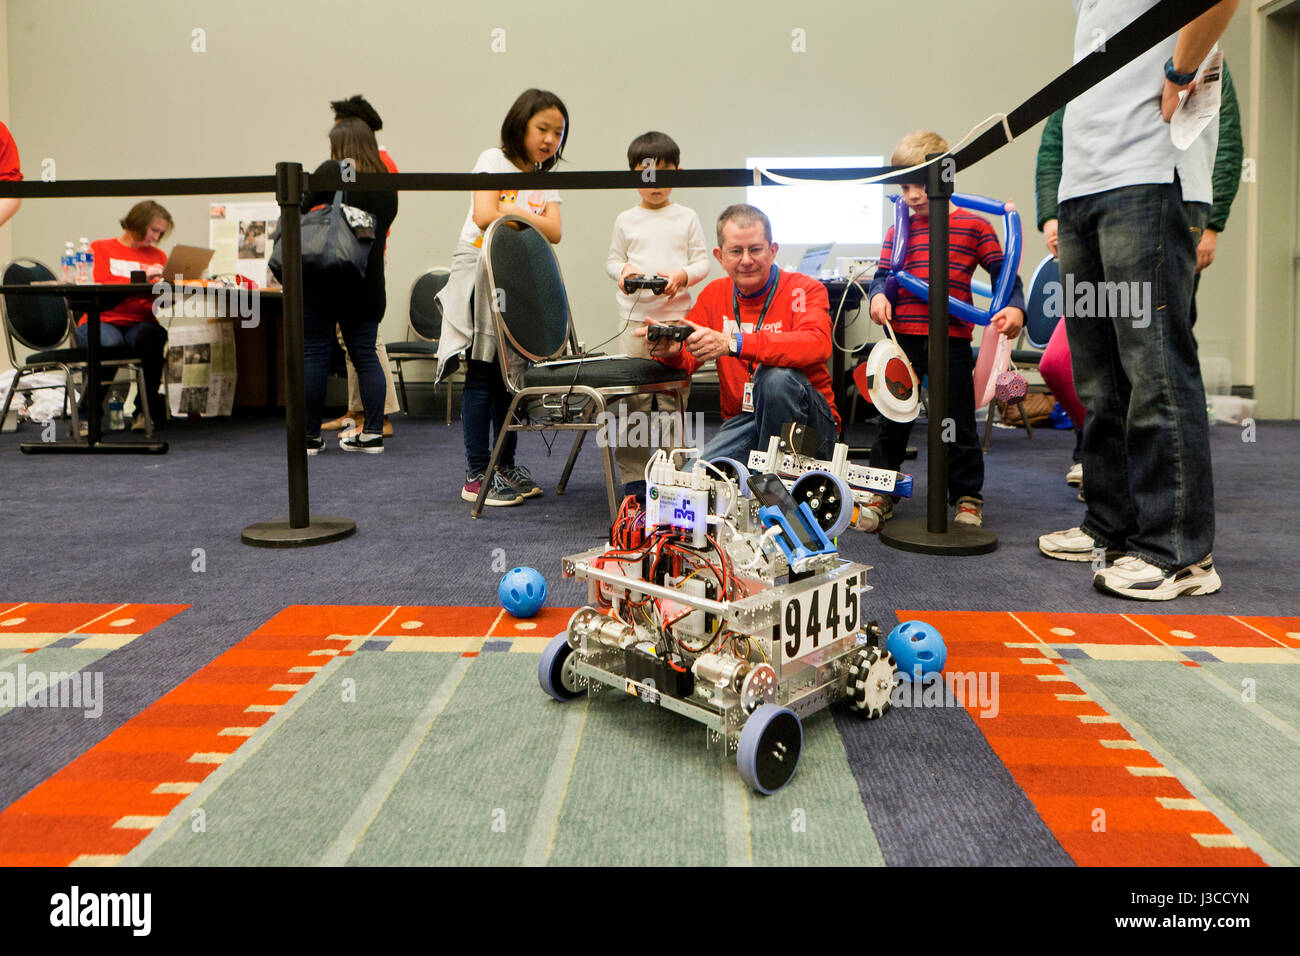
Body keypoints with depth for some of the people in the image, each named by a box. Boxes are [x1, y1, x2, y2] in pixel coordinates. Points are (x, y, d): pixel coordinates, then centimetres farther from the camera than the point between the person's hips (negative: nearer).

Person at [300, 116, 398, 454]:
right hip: (367, 283, 4)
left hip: (323, 278, -4)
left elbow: (298, 212, -7)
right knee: (365, 354, 9)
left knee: (314, 354, 2)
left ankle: (310, 435, 7)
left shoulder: (331, 172, -5)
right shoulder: (388, 186, 10)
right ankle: (373, 432, 8)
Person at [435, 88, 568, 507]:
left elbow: (553, 231, -2)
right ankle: (476, 475, -2)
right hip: (480, 276, -6)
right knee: (481, 374, -5)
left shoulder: (546, 180, 16)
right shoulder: (494, 159, 0)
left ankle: (505, 465, 19)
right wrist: (530, 220, -5)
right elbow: (484, 215, -16)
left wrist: (513, 211, -13)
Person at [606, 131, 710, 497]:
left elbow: (703, 261, 5)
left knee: (673, 397, 0)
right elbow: (612, 260, 13)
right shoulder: (626, 220, 9)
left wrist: (682, 275, -14)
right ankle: (634, 475, 6)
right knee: (632, 397, -2)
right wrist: (624, 271, -10)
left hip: (677, 317, -1)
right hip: (635, 317, 1)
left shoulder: (687, 218, 7)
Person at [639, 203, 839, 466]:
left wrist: (733, 343, -38)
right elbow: (688, 359, 6)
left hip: (808, 422, -2)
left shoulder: (804, 289, -7)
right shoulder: (714, 294, 10)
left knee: (777, 376, -34)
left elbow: (817, 345, -28)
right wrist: (671, 350, -22)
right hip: (742, 422, 3)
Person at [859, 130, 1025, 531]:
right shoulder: (898, 230, 10)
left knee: (958, 423, 7)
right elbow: (883, 275, 9)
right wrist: (877, 295, -13)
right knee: (893, 420, 7)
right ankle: (880, 493, 18)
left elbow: (1004, 272, 6)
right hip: (903, 337, 2)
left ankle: (967, 496, 21)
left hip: (953, 339, -2)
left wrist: (1014, 307, -10)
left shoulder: (974, 225, 4)